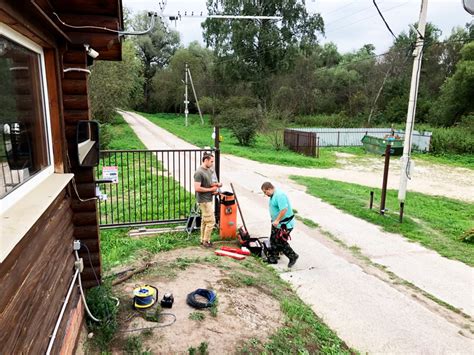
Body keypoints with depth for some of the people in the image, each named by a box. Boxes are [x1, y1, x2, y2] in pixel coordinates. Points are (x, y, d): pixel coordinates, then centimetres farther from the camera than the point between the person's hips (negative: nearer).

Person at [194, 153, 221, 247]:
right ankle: (206, 241, 8)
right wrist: (211, 189, -17)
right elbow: (197, 188, -25)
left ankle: (203, 240, 28)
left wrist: (215, 184, 2)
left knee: (205, 221, 17)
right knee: (211, 221, -5)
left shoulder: (209, 170, 8)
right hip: (204, 201, -9)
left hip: (208, 200, 9)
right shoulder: (199, 172, -20)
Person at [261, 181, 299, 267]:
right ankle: (273, 258, 27)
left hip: (284, 224, -10)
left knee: (281, 242, -3)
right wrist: (274, 220, 20)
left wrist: (277, 220, -26)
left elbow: (284, 209, -31)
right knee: (273, 240, 15)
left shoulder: (280, 195, -24)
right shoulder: (273, 196, 9)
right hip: (277, 223, 10)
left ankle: (293, 256, 14)